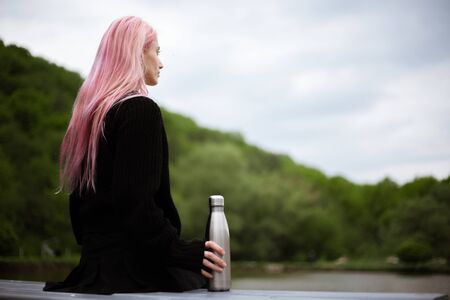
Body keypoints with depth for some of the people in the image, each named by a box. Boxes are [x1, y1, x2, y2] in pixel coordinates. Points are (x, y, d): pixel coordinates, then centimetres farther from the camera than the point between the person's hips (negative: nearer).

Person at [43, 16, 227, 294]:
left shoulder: (90, 113, 14)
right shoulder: (142, 110, -12)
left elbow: (79, 200, 18)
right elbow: (135, 202, -21)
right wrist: (185, 252, -21)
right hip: (136, 268, -9)